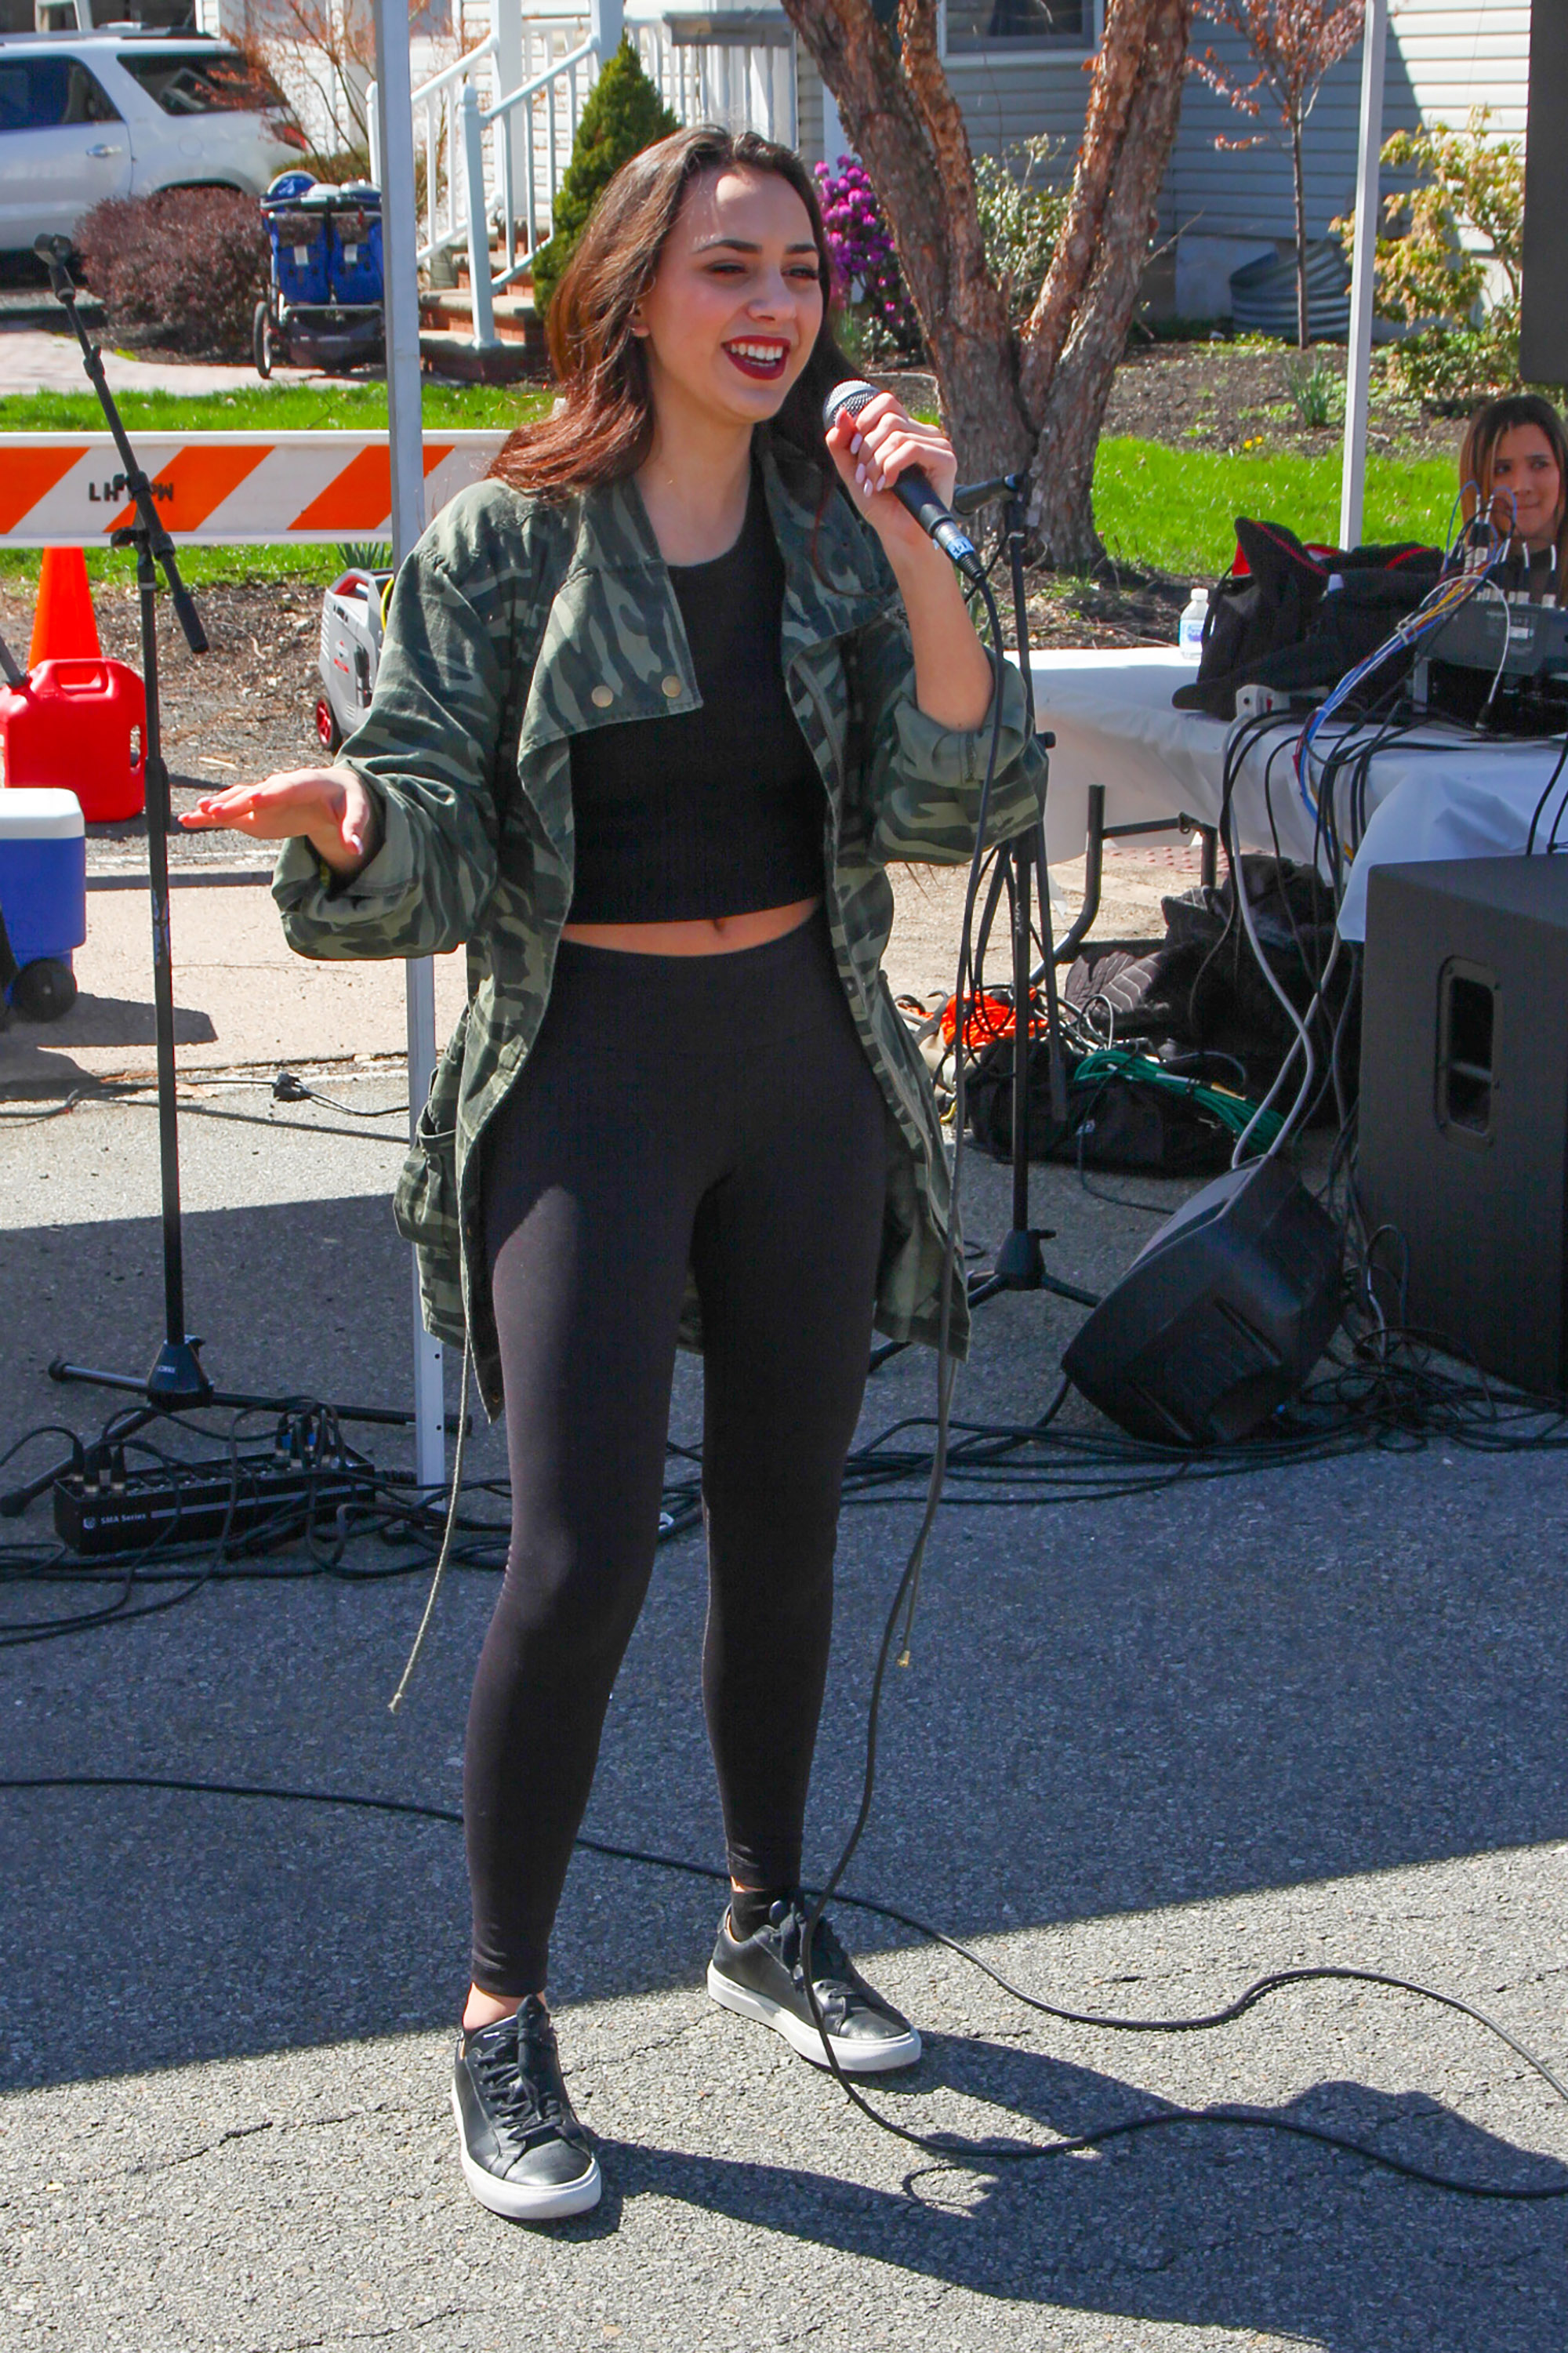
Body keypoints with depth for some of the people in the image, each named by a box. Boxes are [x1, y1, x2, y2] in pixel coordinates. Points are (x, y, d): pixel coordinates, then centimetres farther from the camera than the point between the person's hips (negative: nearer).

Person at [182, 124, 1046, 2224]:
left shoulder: (837, 534, 3)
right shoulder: (506, 539, -6)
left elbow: (954, 806, -8)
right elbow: (434, 854, -8)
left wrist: (914, 548, -18)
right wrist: (343, 822, -31)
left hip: (807, 1062, 4)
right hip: (591, 1066, -4)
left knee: (785, 1520, 14)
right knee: (584, 1555, -9)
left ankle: (766, 1920, 34)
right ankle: (504, 2021, 8)